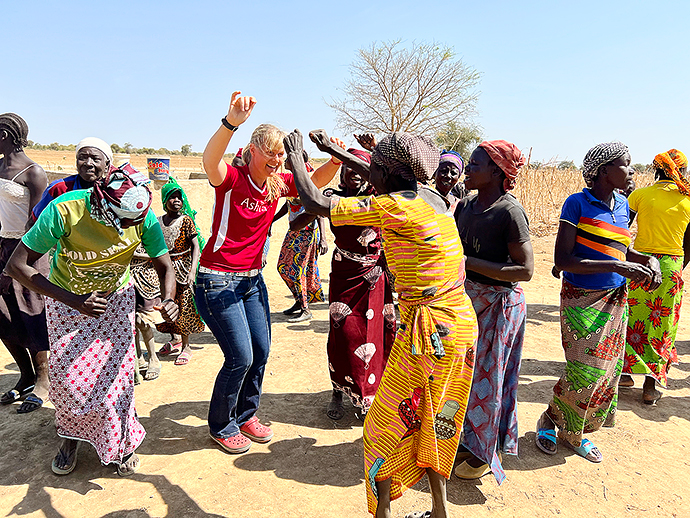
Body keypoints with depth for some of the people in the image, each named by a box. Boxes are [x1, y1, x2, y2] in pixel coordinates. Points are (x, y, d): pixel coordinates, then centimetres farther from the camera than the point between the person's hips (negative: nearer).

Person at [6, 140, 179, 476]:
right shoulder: (65, 210, -31)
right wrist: (74, 300, -35)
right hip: (66, 300, -1)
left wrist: (168, 301, -34)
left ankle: (120, 441, 22)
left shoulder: (144, 217, -24)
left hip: (115, 297, 1)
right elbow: (17, 265, -26)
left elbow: (164, 265, -12)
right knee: (67, 375, 1)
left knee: (115, 373, -1)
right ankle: (71, 436, 30)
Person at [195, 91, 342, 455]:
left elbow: (316, 181, 5)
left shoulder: (278, 183, 3)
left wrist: (335, 160, -17)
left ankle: (245, 415, 33)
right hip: (217, 280, -7)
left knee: (261, 352, 10)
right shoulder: (232, 178, -16)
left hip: (252, 278, 7)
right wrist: (230, 124, -56)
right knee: (241, 357, -5)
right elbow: (210, 161, -37)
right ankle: (221, 426, 21)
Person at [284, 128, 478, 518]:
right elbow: (379, 177, 24)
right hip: (461, 321, 9)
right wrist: (332, 149, 28)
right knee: (434, 422, 23)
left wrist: (296, 155, 1)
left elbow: (316, 204, -15)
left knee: (387, 427, 9)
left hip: (430, 329, -9)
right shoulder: (430, 195, 5)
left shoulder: (395, 206, -19)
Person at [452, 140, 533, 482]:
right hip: (467, 297, 7)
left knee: (487, 376, 6)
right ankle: (467, 439, 39)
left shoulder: (510, 211, -19)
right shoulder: (465, 205, 3)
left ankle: (486, 452, 28)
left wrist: (469, 263, -24)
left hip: (499, 302, -7)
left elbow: (525, 270, -22)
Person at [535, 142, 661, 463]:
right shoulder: (577, 202, -11)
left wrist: (648, 260, 3)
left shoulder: (622, 204, 9)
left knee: (607, 371, 11)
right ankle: (549, 420, 21)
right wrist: (617, 267, -23)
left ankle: (575, 432, 29)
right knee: (584, 372, -6)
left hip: (615, 300, 7)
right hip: (582, 300, -7)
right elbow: (562, 259, -18)